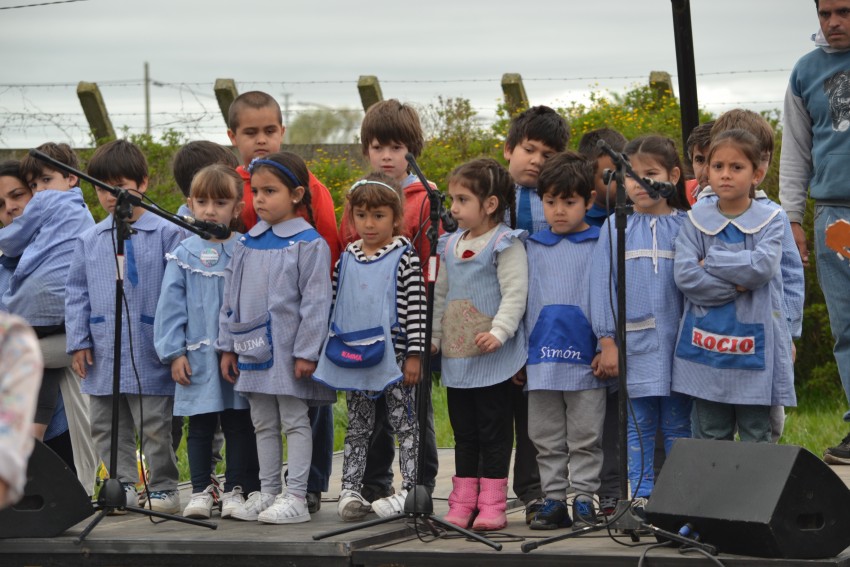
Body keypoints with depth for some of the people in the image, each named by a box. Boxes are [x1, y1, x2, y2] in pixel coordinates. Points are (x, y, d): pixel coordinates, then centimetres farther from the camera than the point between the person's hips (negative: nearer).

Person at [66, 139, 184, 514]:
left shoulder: (165, 234, -3)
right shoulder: (89, 240, 10)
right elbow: (77, 293, 13)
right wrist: (78, 341, 4)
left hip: (149, 355, -5)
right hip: (103, 355, 5)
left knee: (155, 427, -1)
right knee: (107, 427, 10)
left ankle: (163, 489, 8)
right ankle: (123, 487, 20)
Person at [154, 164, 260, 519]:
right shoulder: (183, 256, 4)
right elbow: (170, 306, 3)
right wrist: (174, 352, -3)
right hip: (197, 357, 1)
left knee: (239, 424, 4)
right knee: (200, 425, 8)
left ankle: (236, 489, 12)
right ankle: (201, 490, 16)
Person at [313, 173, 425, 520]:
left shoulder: (404, 257, -6)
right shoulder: (347, 258, 8)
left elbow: (416, 308, -9)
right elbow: (335, 305, 16)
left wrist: (414, 355, -13)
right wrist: (330, 347, 13)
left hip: (393, 356, -5)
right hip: (352, 357, 5)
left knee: (404, 423, 1)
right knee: (357, 427, 10)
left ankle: (409, 491, 1)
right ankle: (350, 490, 10)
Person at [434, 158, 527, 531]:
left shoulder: (506, 245, -9)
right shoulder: (451, 246, 13)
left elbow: (515, 294, -16)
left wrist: (499, 332, -26)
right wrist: (434, 336, 16)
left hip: (493, 359, -7)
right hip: (456, 357, 7)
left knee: (493, 432, -2)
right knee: (464, 433, 11)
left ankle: (492, 505, 0)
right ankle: (462, 504, 15)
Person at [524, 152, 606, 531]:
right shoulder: (532, 248, 10)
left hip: (585, 359, -3)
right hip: (541, 358, 3)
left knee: (585, 439, 3)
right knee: (546, 441, 8)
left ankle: (584, 500, 9)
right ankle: (553, 500, 14)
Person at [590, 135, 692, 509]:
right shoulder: (615, 227, 6)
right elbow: (602, 285, 4)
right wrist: (607, 341, -3)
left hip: (678, 342, -1)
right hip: (633, 344, 1)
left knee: (678, 425, 4)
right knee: (638, 426, 4)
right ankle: (641, 499, 9)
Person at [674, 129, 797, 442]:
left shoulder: (772, 219, 1)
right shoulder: (697, 222, 5)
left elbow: (763, 266, -16)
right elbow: (685, 275, -9)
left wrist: (711, 262, -9)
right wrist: (737, 286, -13)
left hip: (754, 345, -1)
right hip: (707, 345, 2)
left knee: (756, 436, 4)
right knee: (710, 437, 7)